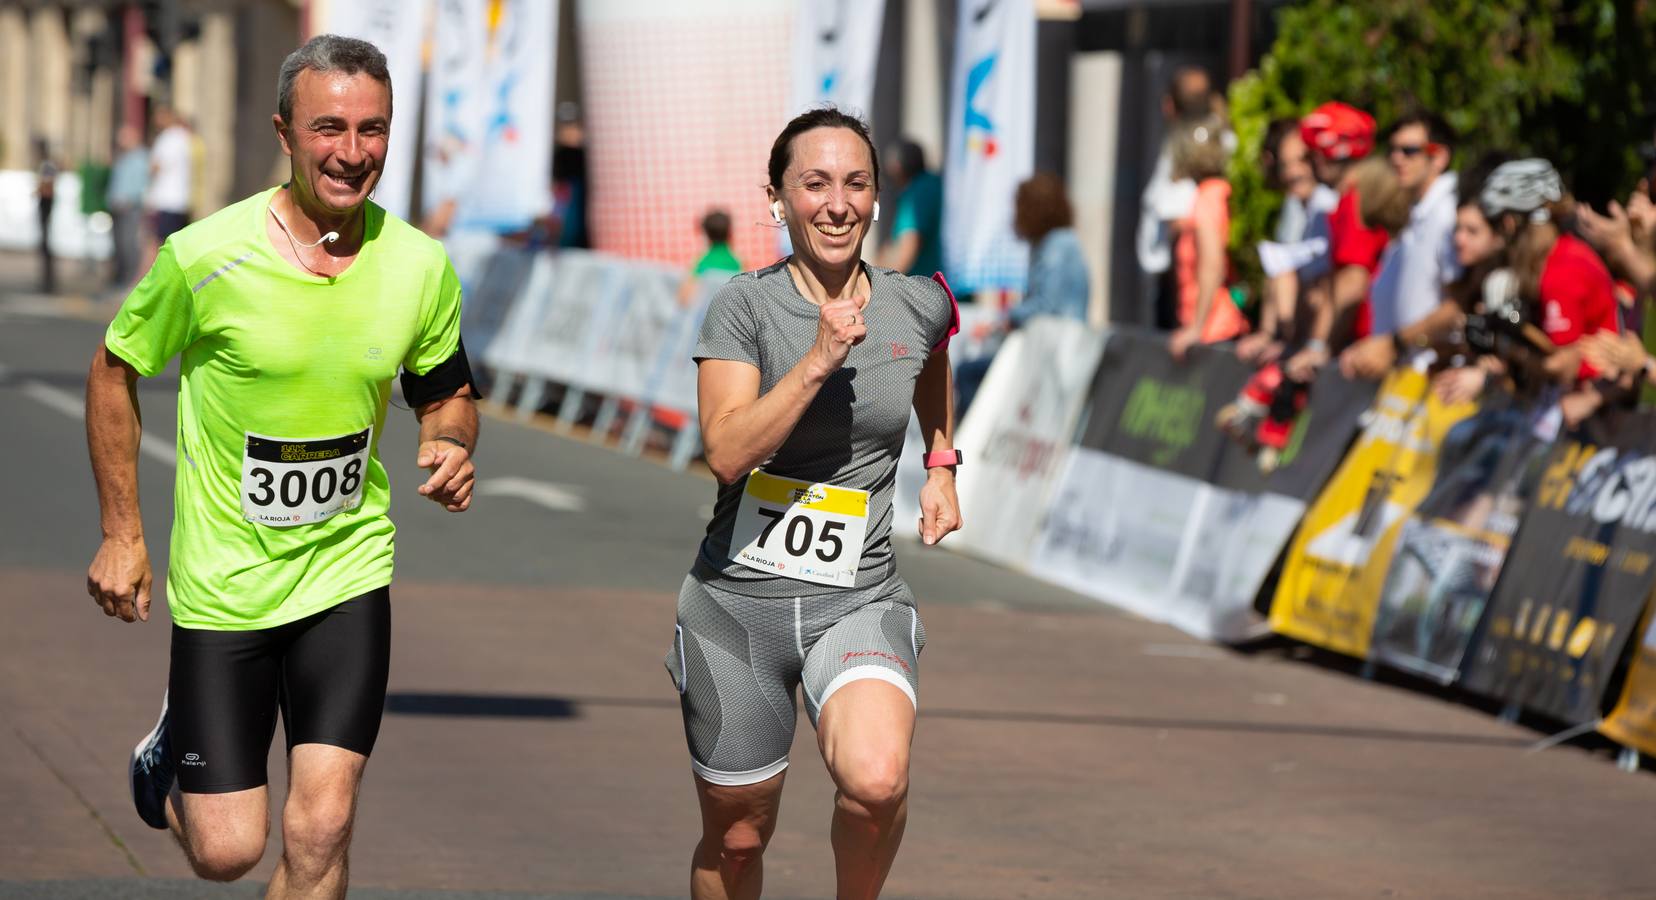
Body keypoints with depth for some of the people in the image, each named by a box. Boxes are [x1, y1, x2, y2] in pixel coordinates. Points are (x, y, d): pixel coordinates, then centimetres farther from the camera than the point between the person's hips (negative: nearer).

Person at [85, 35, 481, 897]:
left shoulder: (421, 266, -6)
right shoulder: (204, 257, -15)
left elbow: (446, 391, 12)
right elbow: (115, 371, 0)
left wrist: (451, 446, -11)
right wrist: (121, 531, 0)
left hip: (347, 570, 2)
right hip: (223, 583, -2)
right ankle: (174, 744, 38)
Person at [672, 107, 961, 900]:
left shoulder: (919, 305, 1)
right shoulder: (745, 306, -7)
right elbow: (727, 451, -21)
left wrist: (941, 466, 23)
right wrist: (819, 360, -26)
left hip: (860, 602, 1)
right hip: (737, 599, 0)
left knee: (876, 780, -28)